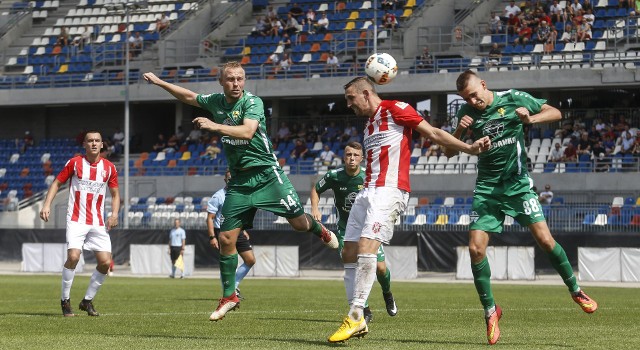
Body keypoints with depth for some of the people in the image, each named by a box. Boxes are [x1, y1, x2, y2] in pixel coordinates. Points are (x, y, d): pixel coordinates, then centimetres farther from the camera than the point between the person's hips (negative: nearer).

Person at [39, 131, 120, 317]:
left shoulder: (109, 167, 5)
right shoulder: (74, 163, -2)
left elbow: (115, 193, 14)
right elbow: (57, 183, 4)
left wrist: (114, 214, -3)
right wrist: (46, 205, -9)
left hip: (98, 223, 3)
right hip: (76, 220, -3)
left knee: (105, 262, -5)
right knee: (73, 256, -21)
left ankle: (87, 301, 14)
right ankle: (65, 300, -4)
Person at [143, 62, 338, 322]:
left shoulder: (252, 102, -13)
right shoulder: (215, 102, 6)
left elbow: (247, 130, -31)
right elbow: (190, 97, 25)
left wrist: (214, 126, -40)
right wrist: (159, 82, 23)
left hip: (266, 174, -4)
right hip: (239, 180, 5)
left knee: (299, 223, -3)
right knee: (226, 238, -4)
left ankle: (319, 230, 36)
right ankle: (229, 297, 8)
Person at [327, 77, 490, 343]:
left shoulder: (395, 109, -2)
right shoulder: (369, 125, 23)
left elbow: (433, 133, -5)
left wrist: (469, 148, -14)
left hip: (389, 191, -9)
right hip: (367, 192, 9)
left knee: (366, 248, -22)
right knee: (349, 254, 3)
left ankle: (356, 317, -22)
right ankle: (357, 320, 7)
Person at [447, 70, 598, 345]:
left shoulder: (513, 99, -6)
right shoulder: (467, 112, 1)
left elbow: (555, 113, -2)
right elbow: (449, 152, 4)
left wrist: (531, 118, -21)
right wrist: (460, 131, -16)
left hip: (518, 183, -2)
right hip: (487, 188, 2)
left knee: (545, 241, -11)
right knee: (476, 248, -11)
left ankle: (575, 290, 12)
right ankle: (490, 310, 5)